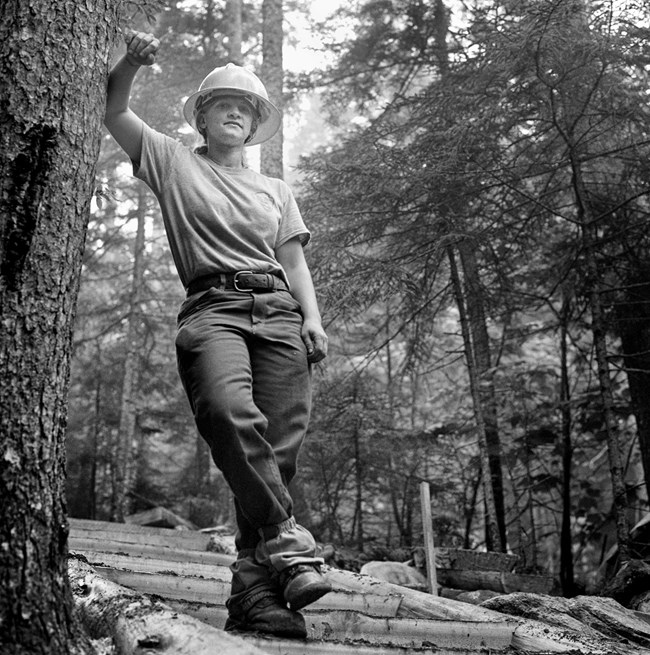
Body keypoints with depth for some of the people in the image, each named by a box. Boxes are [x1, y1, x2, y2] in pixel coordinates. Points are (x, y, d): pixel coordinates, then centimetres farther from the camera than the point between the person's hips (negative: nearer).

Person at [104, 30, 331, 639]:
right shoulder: (174, 164, 21)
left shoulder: (275, 191, 29)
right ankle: (287, 540, -28)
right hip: (212, 307, -3)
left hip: (278, 312, 3)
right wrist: (131, 62, -3)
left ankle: (254, 591, -12)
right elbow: (112, 112, 15)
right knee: (227, 411, -35)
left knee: (279, 446, -13)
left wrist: (312, 318, 6)